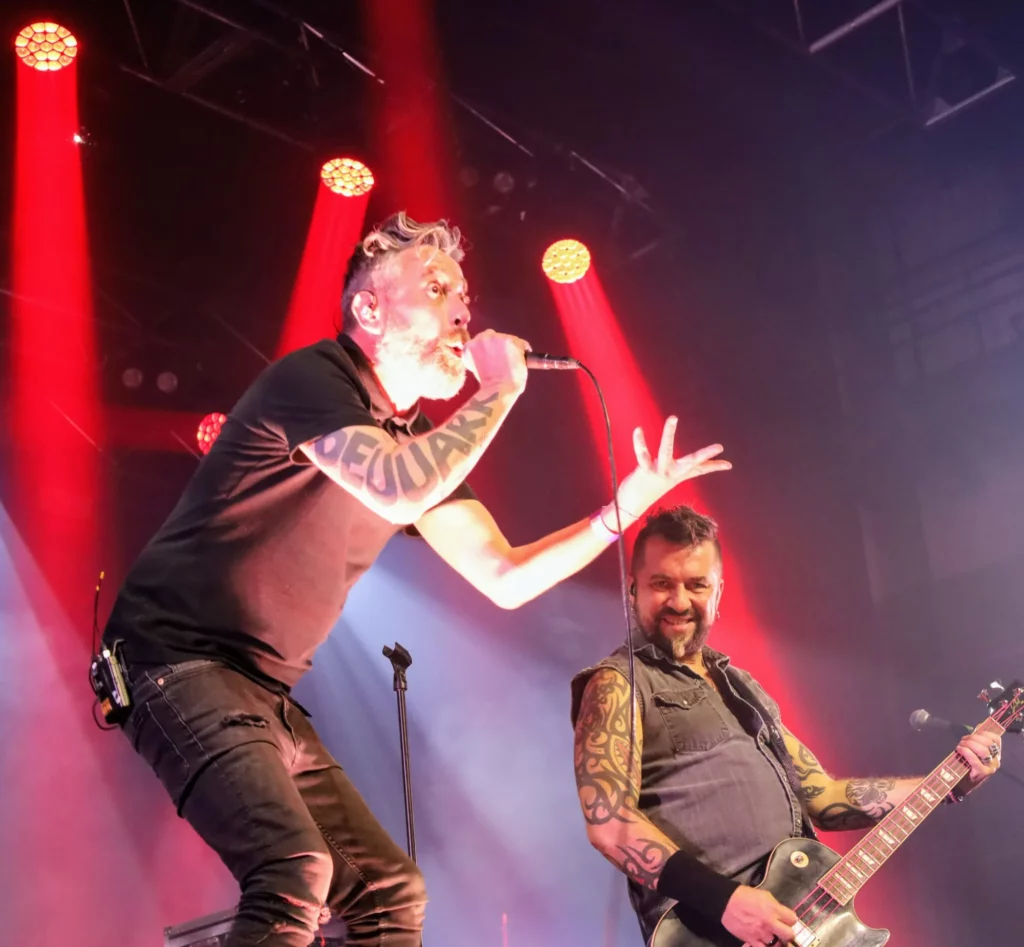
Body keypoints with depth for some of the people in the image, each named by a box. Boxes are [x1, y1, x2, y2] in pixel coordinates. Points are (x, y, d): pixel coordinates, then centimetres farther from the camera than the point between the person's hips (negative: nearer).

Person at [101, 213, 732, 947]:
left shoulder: (421, 446, 11)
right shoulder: (310, 378, -14)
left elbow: (505, 577, 11)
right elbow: (397, 492, -32)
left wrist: (625, 506, 1)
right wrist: (499, 391, -18)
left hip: (265, 694, 9)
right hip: (179, 660, -9)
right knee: (296, 872, -28)